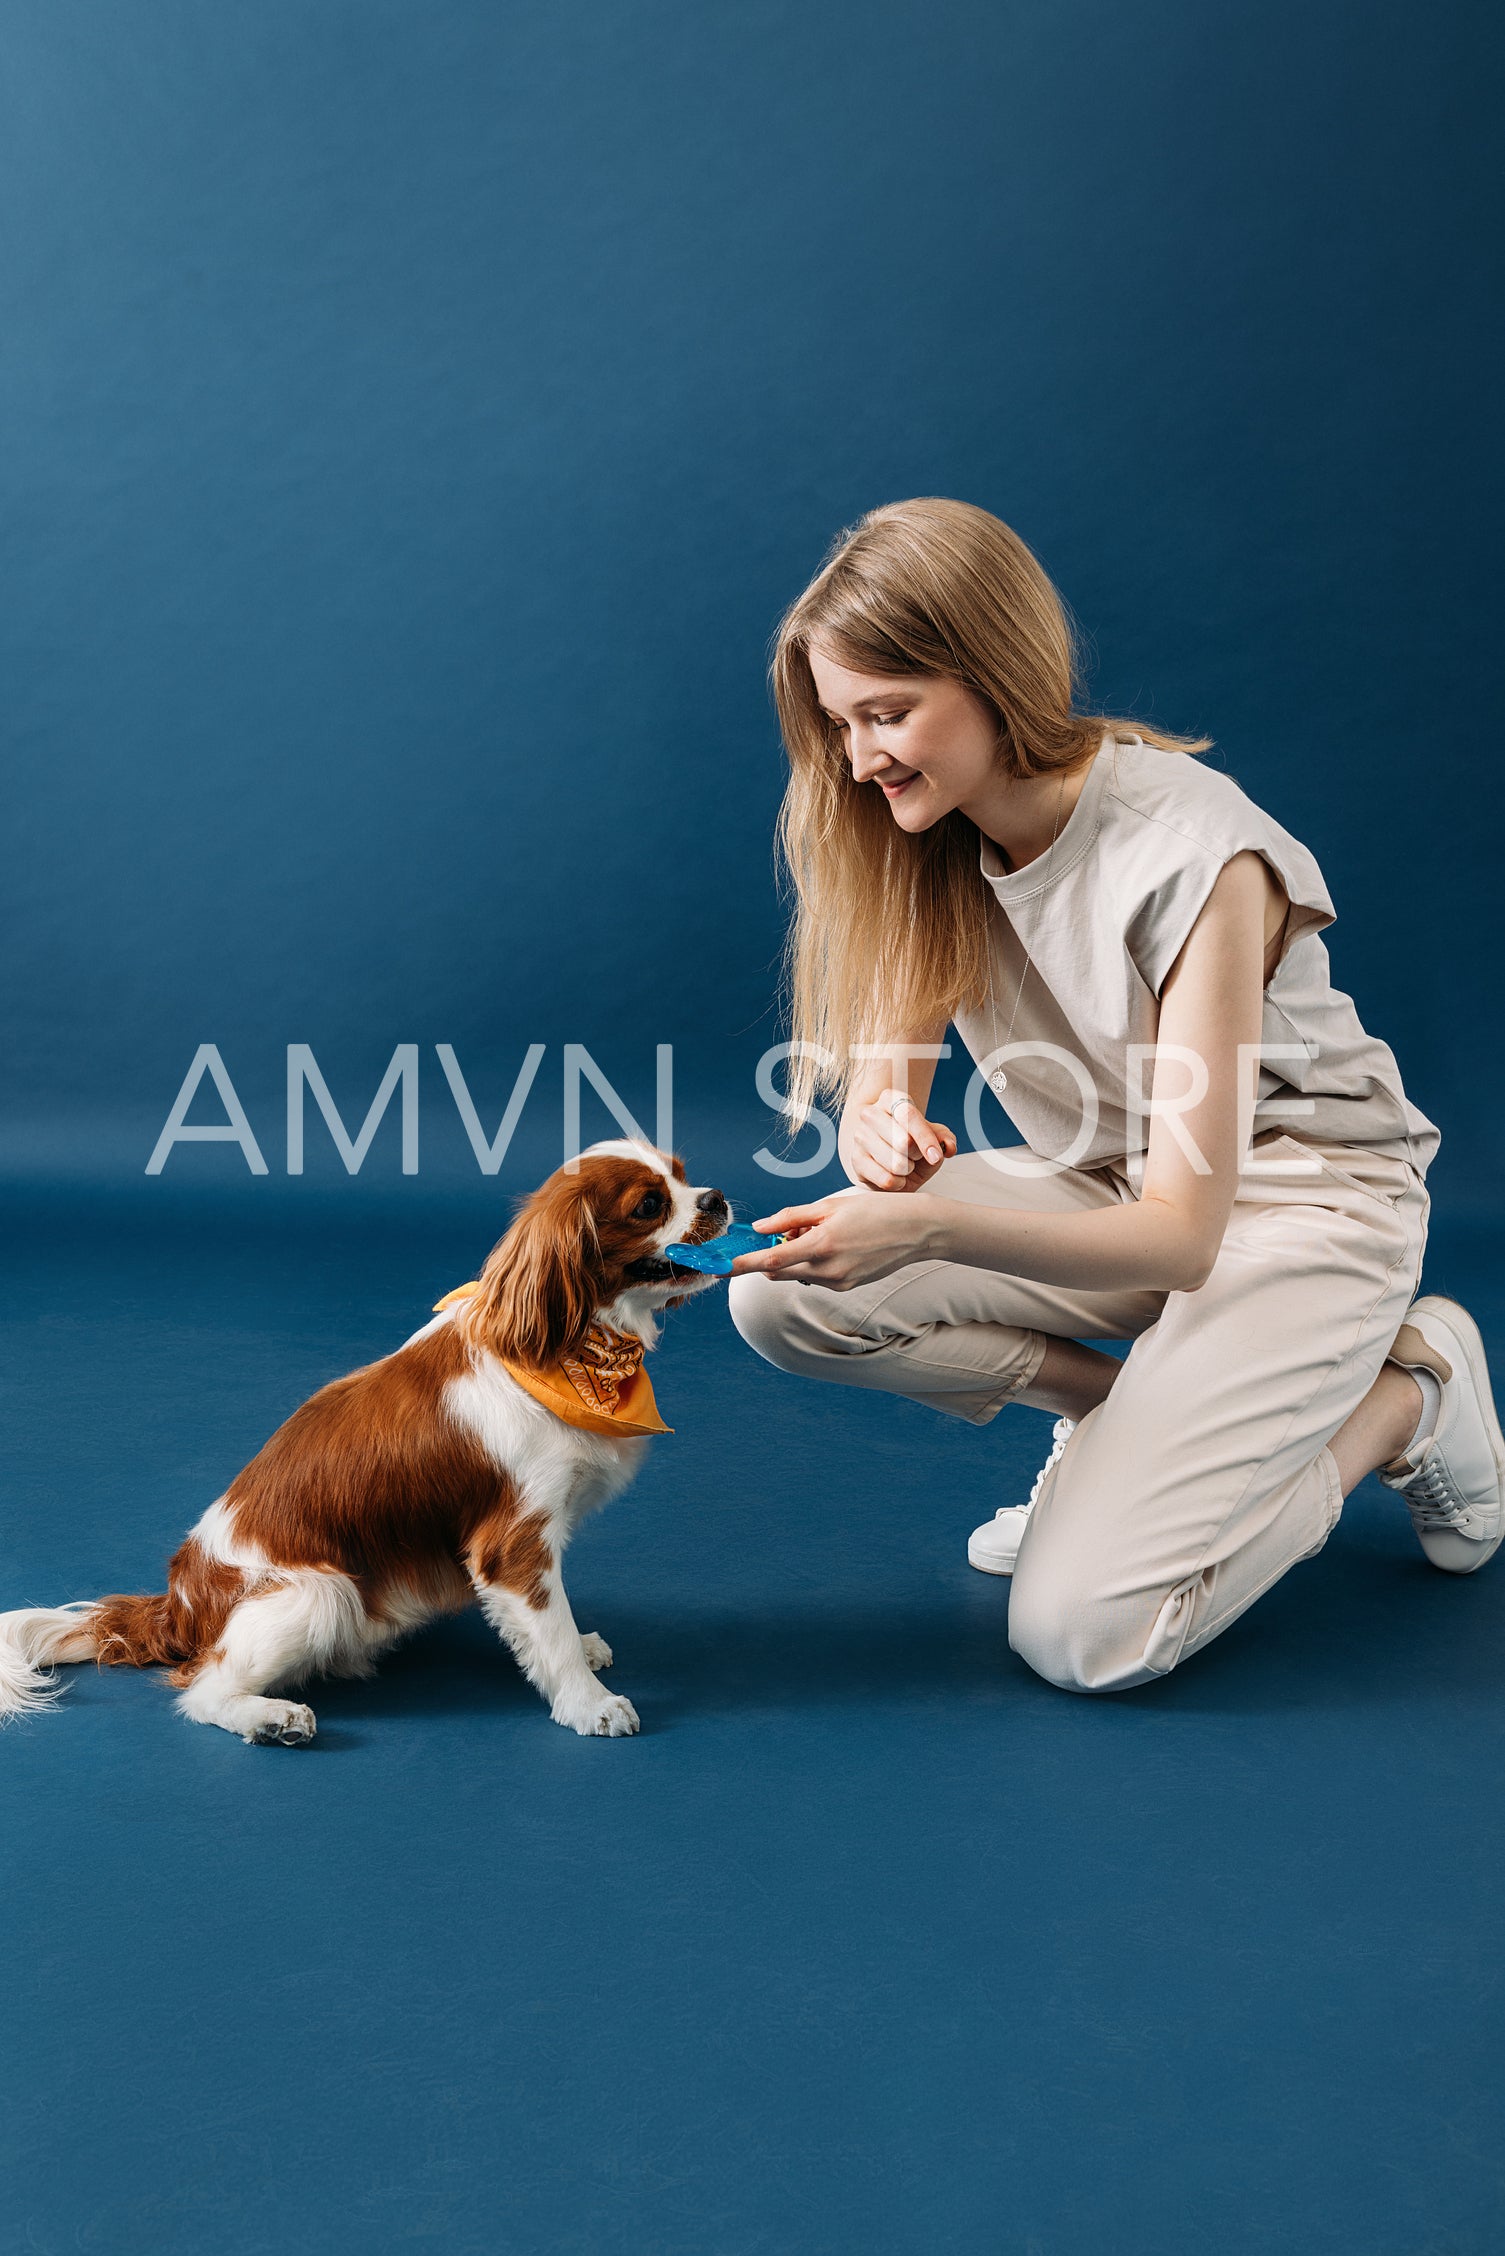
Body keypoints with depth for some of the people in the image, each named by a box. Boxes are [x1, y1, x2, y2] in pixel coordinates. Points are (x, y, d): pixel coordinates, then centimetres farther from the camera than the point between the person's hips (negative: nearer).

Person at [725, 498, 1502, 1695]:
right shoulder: (934, 839, -8)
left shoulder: (1191, 854, -28)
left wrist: (931, 1226, -42)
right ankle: (1127, 1411, 2)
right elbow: (882, 1083, -5)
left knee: (1083, 1633, -18)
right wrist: (883, 1142, -31)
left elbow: (1184, 1231, -28)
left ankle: (1409, 1391, 5)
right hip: (1107, 1190, 6)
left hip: (1295, 1203, -5)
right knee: (782, 1293, -17)